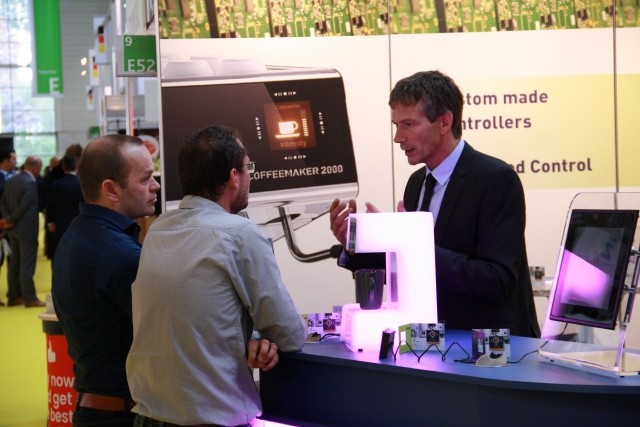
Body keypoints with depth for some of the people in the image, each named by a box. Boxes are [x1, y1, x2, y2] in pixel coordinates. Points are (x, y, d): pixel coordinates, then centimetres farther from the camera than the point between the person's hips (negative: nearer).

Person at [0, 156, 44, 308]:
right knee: (27, 264, -4)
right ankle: (30, 298, -1)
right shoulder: (31, 183, -17)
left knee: (14, 263, 13)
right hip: (27, 229, -8)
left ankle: (14, 296, 17)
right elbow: (24, 206, -22)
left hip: (13, 229, 8)